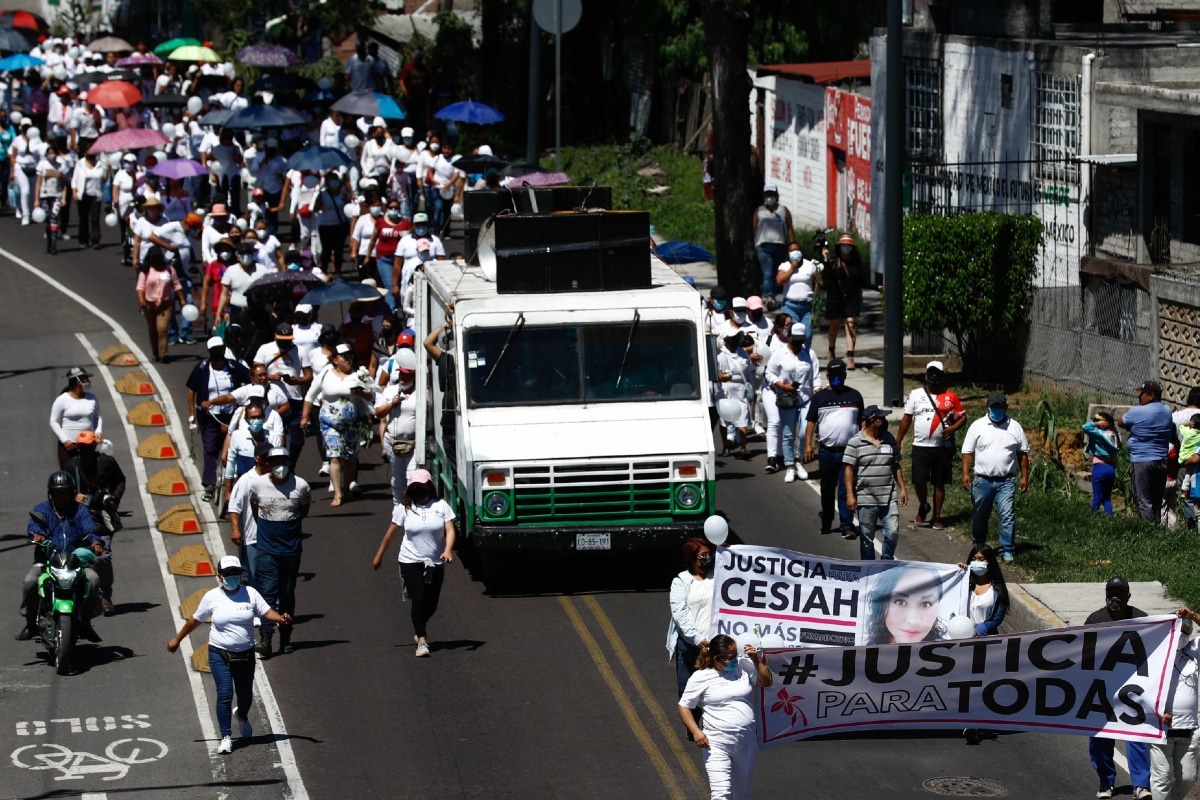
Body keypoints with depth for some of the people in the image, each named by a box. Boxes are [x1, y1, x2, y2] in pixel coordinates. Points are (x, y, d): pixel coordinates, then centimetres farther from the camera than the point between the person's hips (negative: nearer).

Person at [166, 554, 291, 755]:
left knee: (245, 695, 13)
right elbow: (196, 619, 7)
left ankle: (242, 718, 48)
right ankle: (226, 737, -6)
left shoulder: (250, 593, -2)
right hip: (219, 654, -2)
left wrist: (281, 618, -27)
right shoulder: (212, 597, -4)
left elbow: (266, 612, -5)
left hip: (245, 654, 2)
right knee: (225, 694, -12)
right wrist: (177, 639, 15)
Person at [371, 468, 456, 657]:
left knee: (431, 604, 10)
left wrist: (448, 550, -27)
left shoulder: (441, 506, -3)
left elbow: (450, 530, -9)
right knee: (419, 599, -13)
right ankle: (421, 641, -9)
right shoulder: (404, 508, -2)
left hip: (435, 563, 2)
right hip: (411, 561, -2)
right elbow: (391, 533, 6)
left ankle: (419, 626, 40)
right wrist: (379, 556, 10)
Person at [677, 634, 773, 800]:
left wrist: (756, 660, -8)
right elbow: (684, 706, -1)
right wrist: (696, 731, -15)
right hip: (717, 743, -4)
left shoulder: (744, 665, 3)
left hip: (746, 742, 4)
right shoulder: (701, 677, -6)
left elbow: (766, 682, 6)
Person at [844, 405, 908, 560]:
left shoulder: (890, 440, 7)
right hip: (866, 499, -3)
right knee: (867, 538, 6)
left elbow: (896, 466, 15)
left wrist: (903, 488, 12)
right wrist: (850, 495, -11)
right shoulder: (855, 442, -6)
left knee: (892, 533, -3)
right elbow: (849, 469, -7)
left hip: (888, 498, 3)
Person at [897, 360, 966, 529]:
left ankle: (936, 517, 15)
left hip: (943, 447, 0)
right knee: (919, 480, -6)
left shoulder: (950, 397, 3)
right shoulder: (916, 395, 6)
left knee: (939, 483, 5)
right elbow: (907, 419, 9)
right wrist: (898, 441, 6)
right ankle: (923, 506, 22)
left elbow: (963, 417, 5)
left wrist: (952, 428, -15)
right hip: (921, 446, 0)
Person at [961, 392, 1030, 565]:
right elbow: (968, 452, 1)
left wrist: (1025, 477, 3)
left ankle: (1007, 550, -4)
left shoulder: (1015, 427, 4)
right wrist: (965, 474, -9)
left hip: (1006, 481, -1)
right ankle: (977, 547, 28)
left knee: (1007, 516, -9)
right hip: (982, 480, 1)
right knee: (979, 516, 11)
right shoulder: (977, 426, 1)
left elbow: (1023, 453, 8)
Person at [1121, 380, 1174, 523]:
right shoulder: (1167, 411, 6)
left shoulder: (1137, 412, -14)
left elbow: (1122, 423, -1)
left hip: (1141, 462, -7)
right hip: (1161, 462, 7)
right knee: (1157, 502, 13)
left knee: (1143, 502, -5)